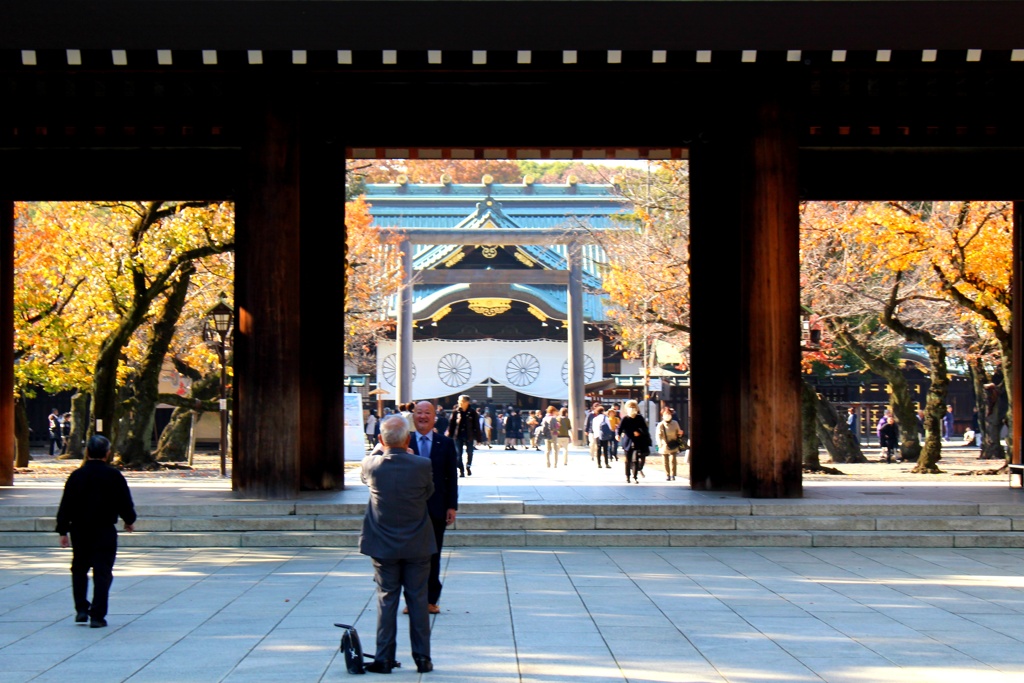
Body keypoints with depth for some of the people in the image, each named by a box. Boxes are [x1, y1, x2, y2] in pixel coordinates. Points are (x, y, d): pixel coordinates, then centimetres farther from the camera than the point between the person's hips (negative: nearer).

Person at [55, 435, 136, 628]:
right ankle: (97, 616, -5)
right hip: (105, 531, -2)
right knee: (102, 573, 1)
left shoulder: (77, 475, -2)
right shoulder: (114, 476, -6)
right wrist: (129, 521, 19)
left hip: (79, 530, 2)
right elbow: (125, 503, 0)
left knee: (79, 570, 19)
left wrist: (63, 531, 6)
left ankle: (81, 609, 14)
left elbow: (66, 505, -1)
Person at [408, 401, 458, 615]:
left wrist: (452, 506, -1)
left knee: (433, 556, 5)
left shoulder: (446, 443, 4)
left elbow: (452, 477, 4)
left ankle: (431, 600, 12)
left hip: (436, 509, 0)